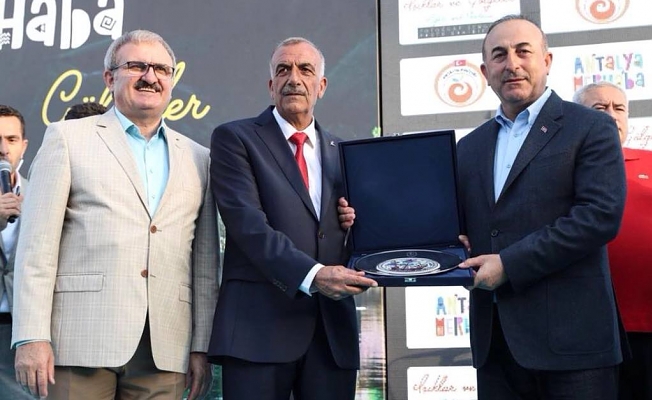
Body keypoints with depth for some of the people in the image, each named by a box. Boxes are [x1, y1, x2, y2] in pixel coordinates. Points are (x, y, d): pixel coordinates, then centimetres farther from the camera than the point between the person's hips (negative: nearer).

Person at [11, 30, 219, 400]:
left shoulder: (198, 158, 15)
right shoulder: (68, 137, 6)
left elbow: (206, 263, 13)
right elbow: (38, 245, 0)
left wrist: (202, 346, 8)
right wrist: (32, 337, -7)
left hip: (164, 351, 3)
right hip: (80, 341, -2)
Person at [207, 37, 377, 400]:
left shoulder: (341, 151, 17)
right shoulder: (235, 138, 3)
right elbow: (247, 222, -11)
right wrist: (311, 274, -23)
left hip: (333, 326, 4)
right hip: (260, 322, -4)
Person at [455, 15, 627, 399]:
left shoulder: (591, 128, -1)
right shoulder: (469, 147, 16)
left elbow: (601, 215, -13)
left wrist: (509, 264, -15)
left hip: (569, 335, -5)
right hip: (494, 338, 5)